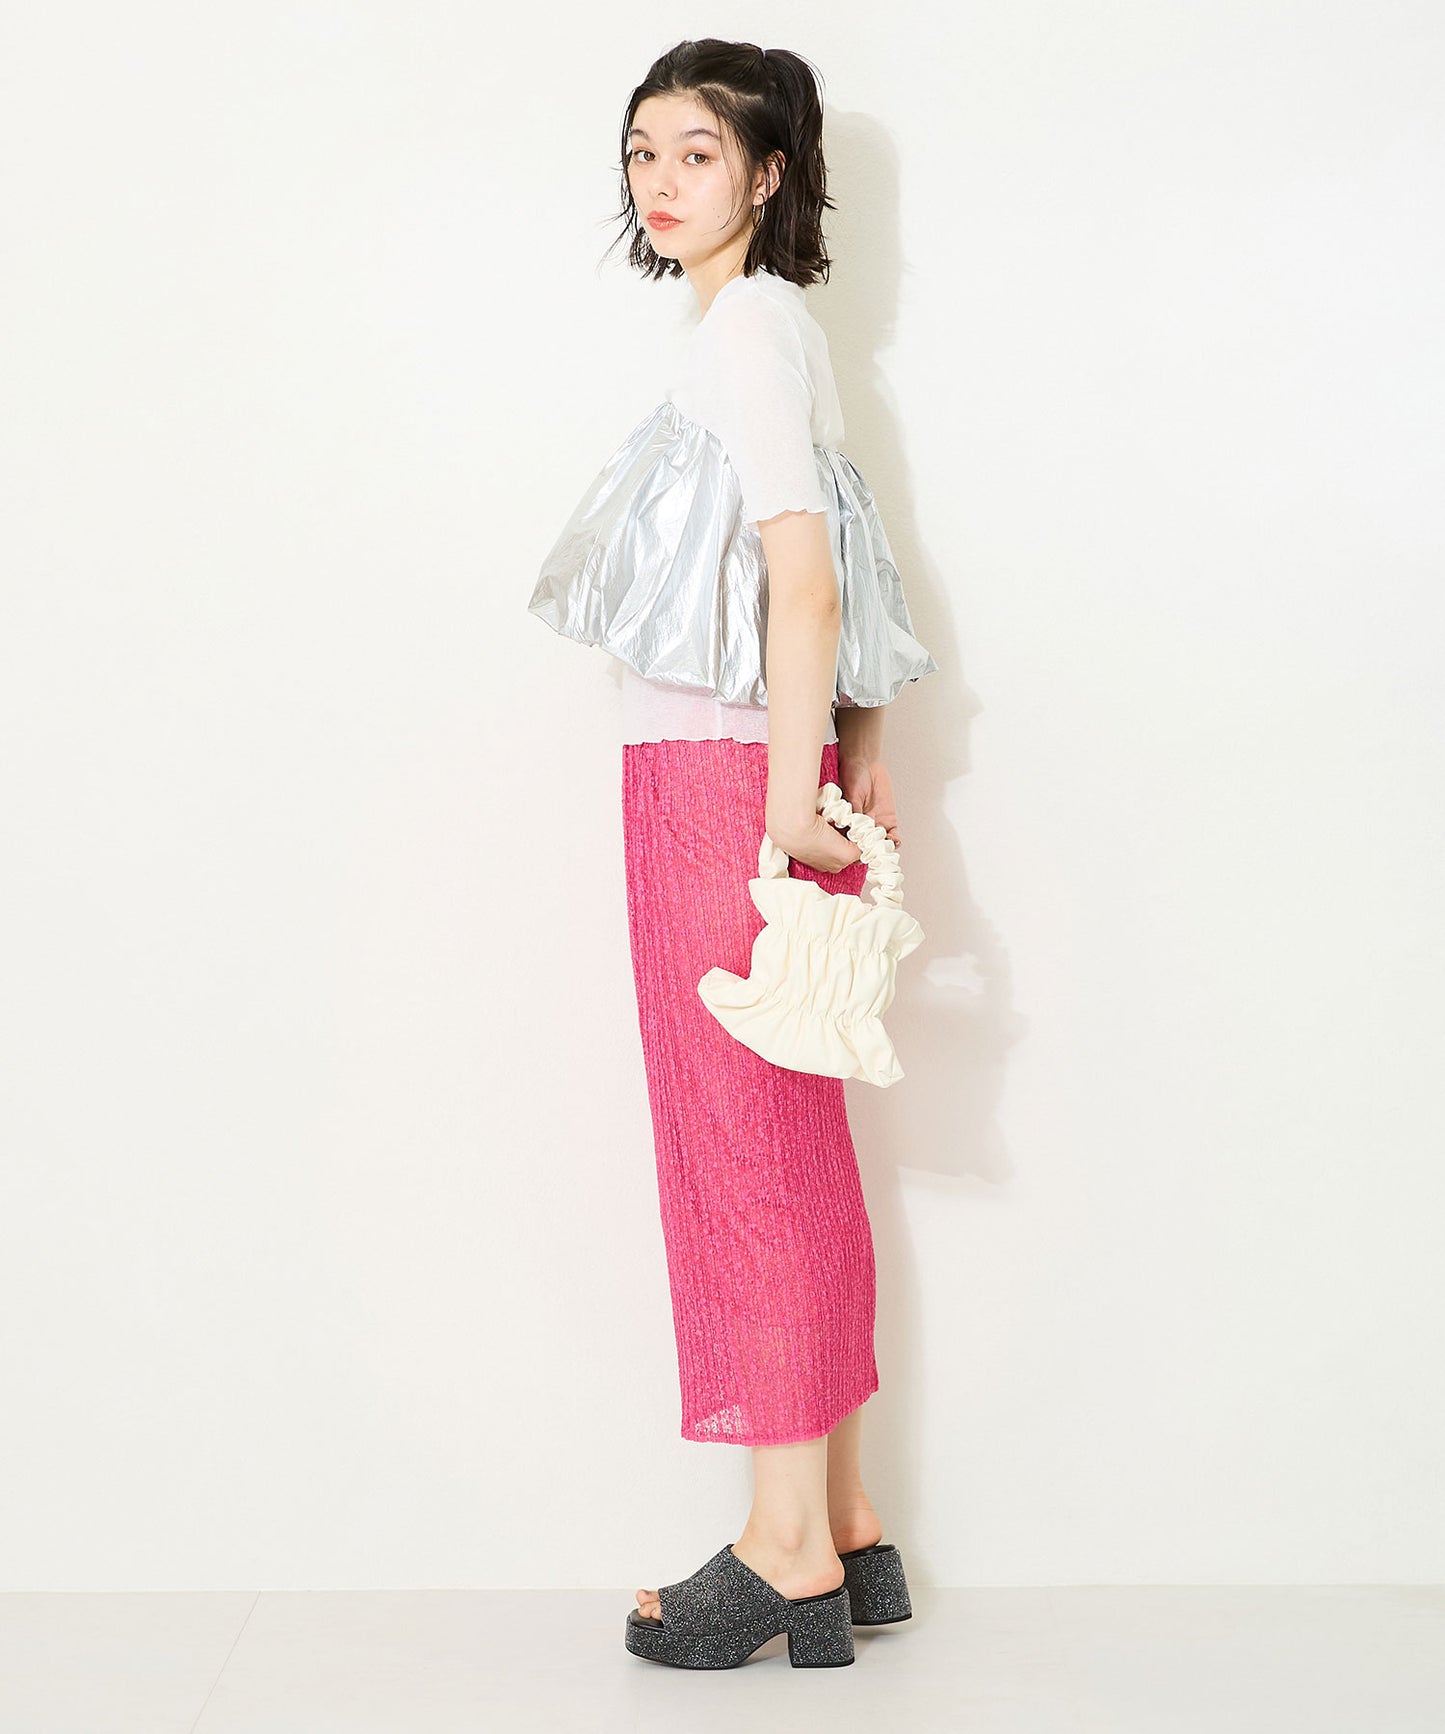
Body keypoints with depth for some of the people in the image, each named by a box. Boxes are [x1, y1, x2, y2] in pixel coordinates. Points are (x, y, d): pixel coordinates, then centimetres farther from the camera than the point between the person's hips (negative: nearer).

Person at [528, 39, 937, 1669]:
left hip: (715, 777, -9)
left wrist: (793, 786, -22)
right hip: (733, 779, 9)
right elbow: (830, 568, 19)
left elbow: (803, 564, -19)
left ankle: (788, 1543, 6)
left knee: (749, 1142, -4)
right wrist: (862, 756, 17)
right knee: (792, 1148, 11)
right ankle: (844, 1525, 20)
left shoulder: (743, 329, -9)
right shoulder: (776, 327, 19)